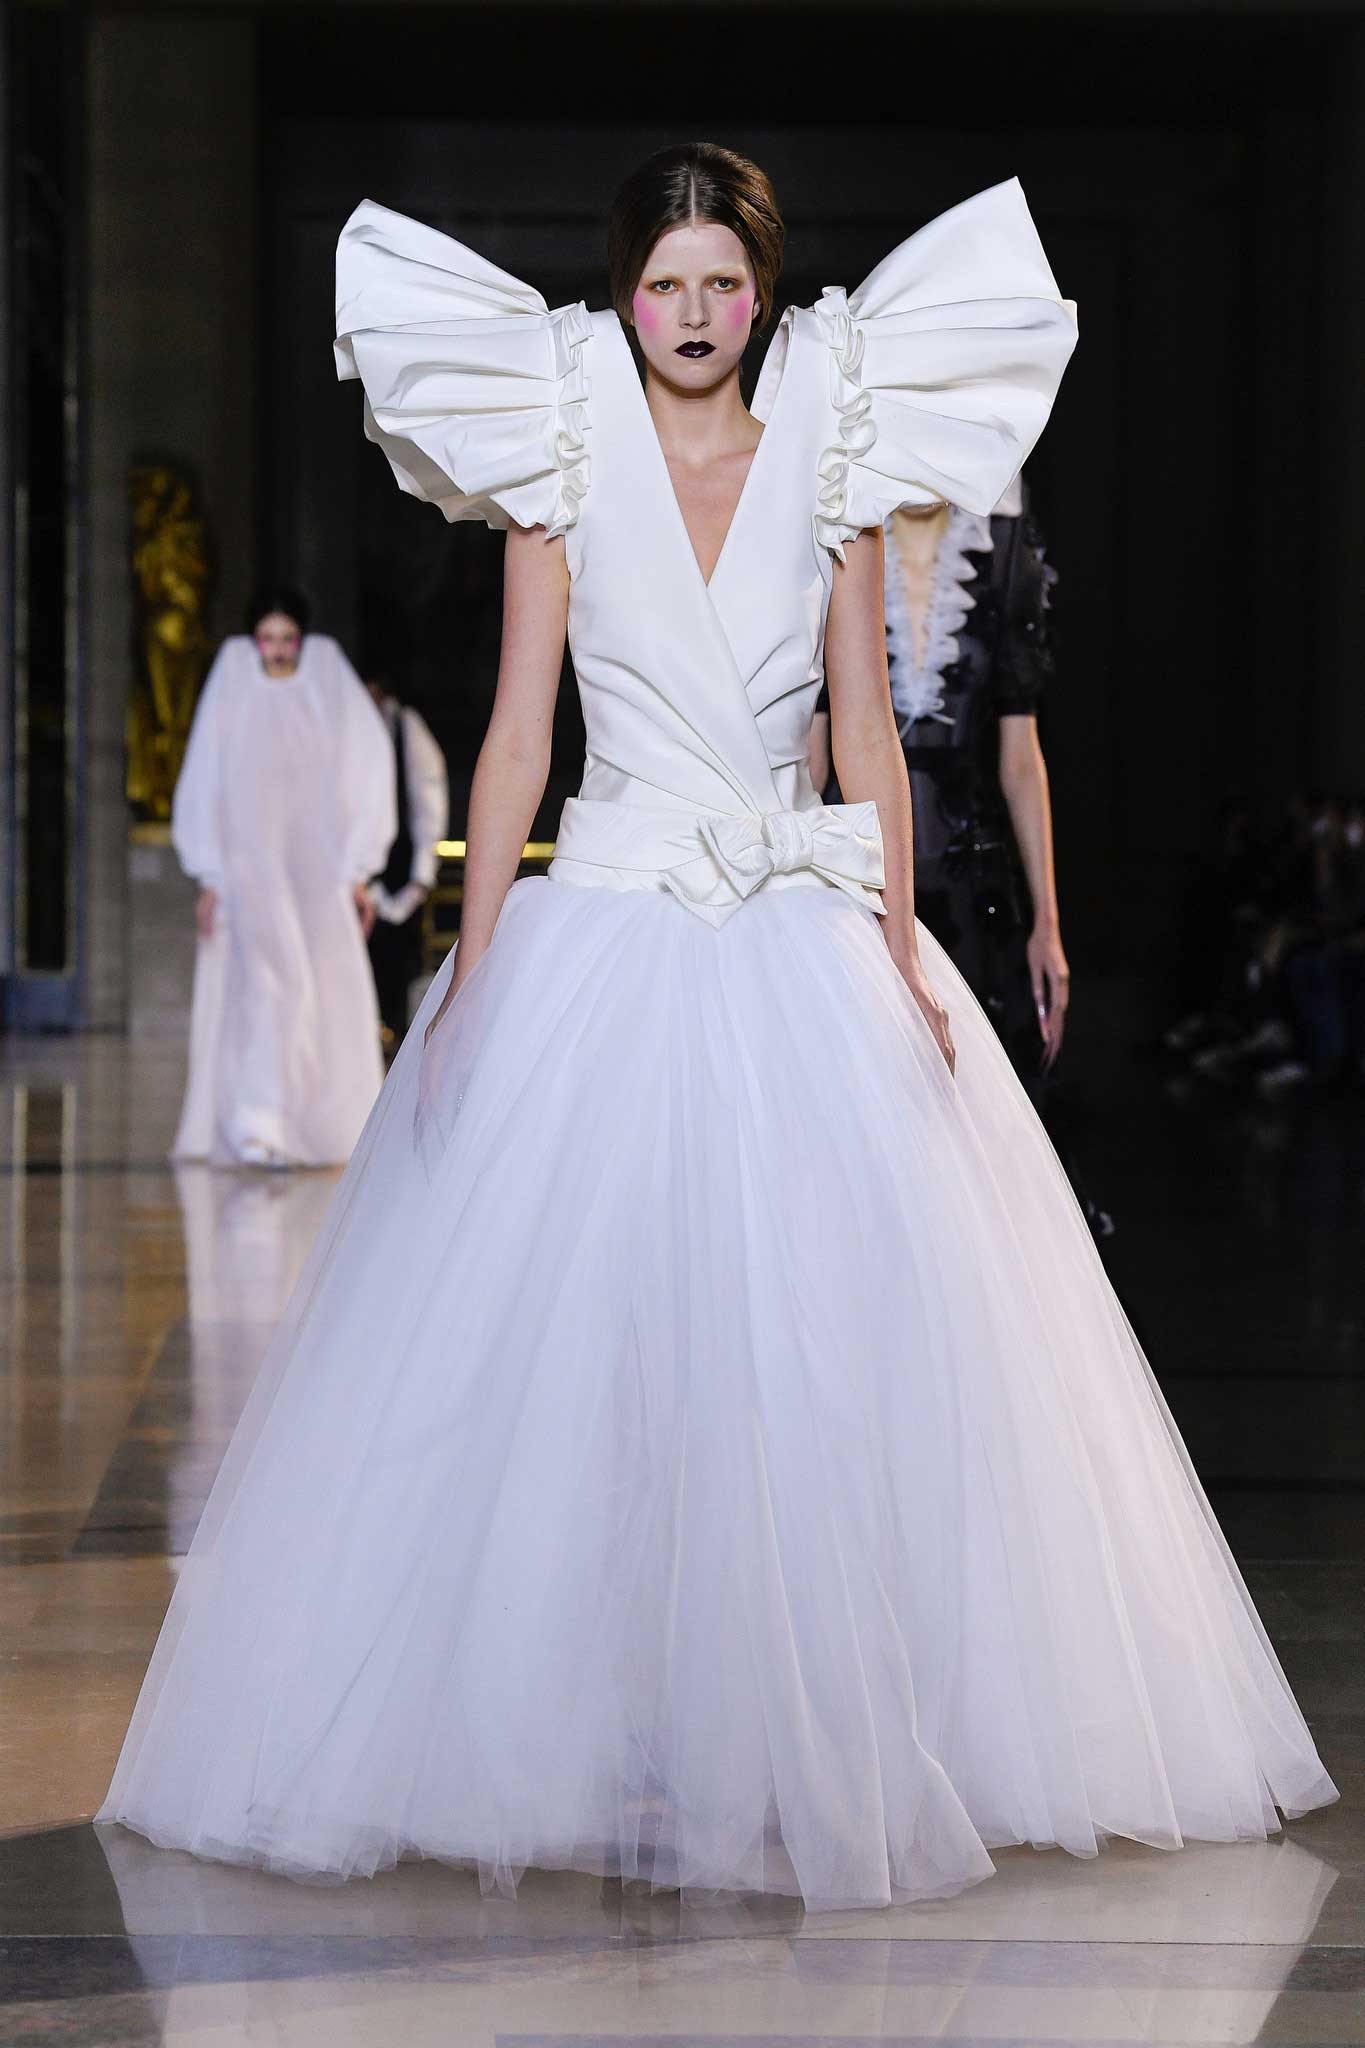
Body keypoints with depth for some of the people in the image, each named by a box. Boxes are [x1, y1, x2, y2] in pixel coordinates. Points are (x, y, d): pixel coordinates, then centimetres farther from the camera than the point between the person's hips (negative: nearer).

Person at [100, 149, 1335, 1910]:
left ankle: (830, 1740, 10)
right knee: (568, 1347, -3)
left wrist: (899, 949, -3)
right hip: (606, 933, -1)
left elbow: (867, 726, 6)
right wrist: (473, 963, -6)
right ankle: (579, 1739, 7)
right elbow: (517, 728, 0)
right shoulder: (568, 468, 3)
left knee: (836, 1340, -1)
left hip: (805, 940, 1)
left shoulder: (827, 468, 6)